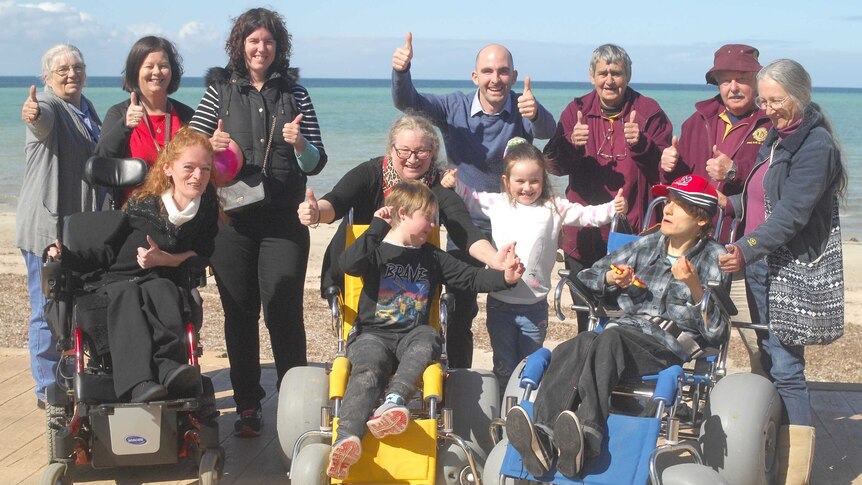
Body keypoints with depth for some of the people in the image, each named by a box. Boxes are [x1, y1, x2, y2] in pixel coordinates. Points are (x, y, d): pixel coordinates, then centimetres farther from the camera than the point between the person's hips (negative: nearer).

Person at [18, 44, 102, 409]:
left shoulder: (86, 108, 15)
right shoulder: (47, 106, -10)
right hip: (48, 226, -8)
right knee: (49, 309, -3)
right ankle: (48, 389, 7)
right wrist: (33, 114, -60)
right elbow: (44, 121, -36)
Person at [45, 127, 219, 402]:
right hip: (115, 281, -1)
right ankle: (140, 384, -59)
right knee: (127, 297, -36)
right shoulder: (142, 204, -2)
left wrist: (165, 259, -10)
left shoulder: (207, 209, 3)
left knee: (162, 290, -35)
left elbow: (202, 252, 6)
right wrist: (66, 256, -10)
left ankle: (169, 366, -59)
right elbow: (108, 253, 5)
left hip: (160, 280, 1)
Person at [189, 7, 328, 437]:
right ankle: (247, 407, 16)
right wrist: (211, 146, -16)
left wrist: (300, 145, -16)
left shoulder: (294, 93, 7)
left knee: (284, 312, -4)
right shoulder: (220, 91, 6)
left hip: (284, 220, -1)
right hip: (232, 220, 1)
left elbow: (316, 163, 5)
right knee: (239, 313, 6)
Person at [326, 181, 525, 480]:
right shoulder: (376, 250, 6)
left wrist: (504, 278, -5)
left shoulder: (432, 258, 19)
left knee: (428, 339, -32)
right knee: (368, 371, -33)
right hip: (372, 334, -3)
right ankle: (347, 440, -51)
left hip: (412, 335, 3)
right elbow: (350, 264, -16)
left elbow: (470, 277, 12)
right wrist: (377, 228, -16)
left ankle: (393, 401, -49)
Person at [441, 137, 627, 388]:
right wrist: (454, 184, 0)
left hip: (534, 306, -1)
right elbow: (471, 198, 15)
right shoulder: (497, 203, 3)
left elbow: (586, 215, -4)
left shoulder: (554, 208, -2)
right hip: (500, 303, 1)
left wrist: (612, 208, -19)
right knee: (504, 366, 13)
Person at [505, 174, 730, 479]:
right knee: (572, 348, -31)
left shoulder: (715, 259, 11)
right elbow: (587, 276, 28)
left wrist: (695, 287, -12)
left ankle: (586, 440, -54)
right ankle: (542, 439, -51)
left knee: (609, 339, -38)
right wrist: (611, 279, 6)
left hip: (671, 346, -4)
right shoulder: (648, 244, 23)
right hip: (625, 331, 4)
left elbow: (715, 333, 2)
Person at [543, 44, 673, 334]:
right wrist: (571, 144, -20)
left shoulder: (648, 111, 2)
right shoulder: (577, 110, 8)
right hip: (584, 234, 2)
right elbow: (554, 165, 1)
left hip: (632, 232, -2)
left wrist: (642, 145, -21)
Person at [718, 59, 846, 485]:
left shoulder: (815, 144, -14)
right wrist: (731, 204, 8)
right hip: (760, 264, 9)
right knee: (768, 358, 14)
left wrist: (746, 249, -31)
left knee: (785, 366, -10)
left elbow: (791, 213, -24)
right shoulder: (776, 137, 15)